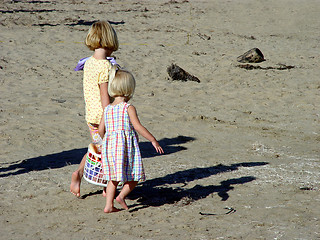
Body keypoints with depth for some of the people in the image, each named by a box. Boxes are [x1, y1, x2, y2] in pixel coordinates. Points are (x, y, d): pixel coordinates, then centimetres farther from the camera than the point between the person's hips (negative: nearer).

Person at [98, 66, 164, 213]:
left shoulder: (107, 109, 8)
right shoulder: (129, 108, -9)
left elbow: (101, 129, 11)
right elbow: (138, 127, -16)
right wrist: (153, 140, -11)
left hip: (110, 145, 6)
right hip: (126, 146, -6)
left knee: (114, 178, 13)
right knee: (134, 176, 6)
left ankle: (109, 205, 8)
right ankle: (122, 195, -11)